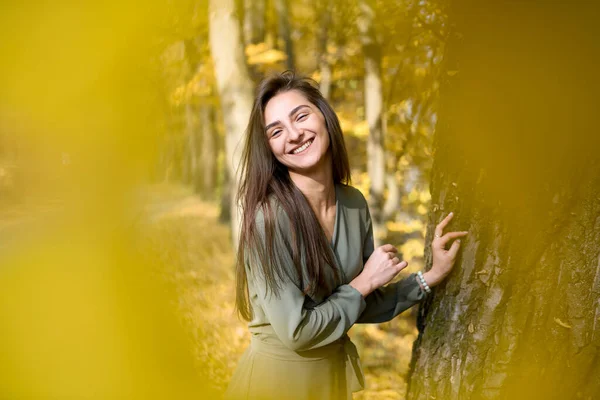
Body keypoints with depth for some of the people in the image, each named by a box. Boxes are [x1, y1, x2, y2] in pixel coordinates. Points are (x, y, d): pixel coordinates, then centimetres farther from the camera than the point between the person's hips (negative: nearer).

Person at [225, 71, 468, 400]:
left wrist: (430, 277, -1)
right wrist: (365, 283, -13)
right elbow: (296, 332, -21)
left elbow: (361, 307, 5)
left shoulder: (354, 204, -5)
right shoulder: (268, 217, -24)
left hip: (335, 371, 6)